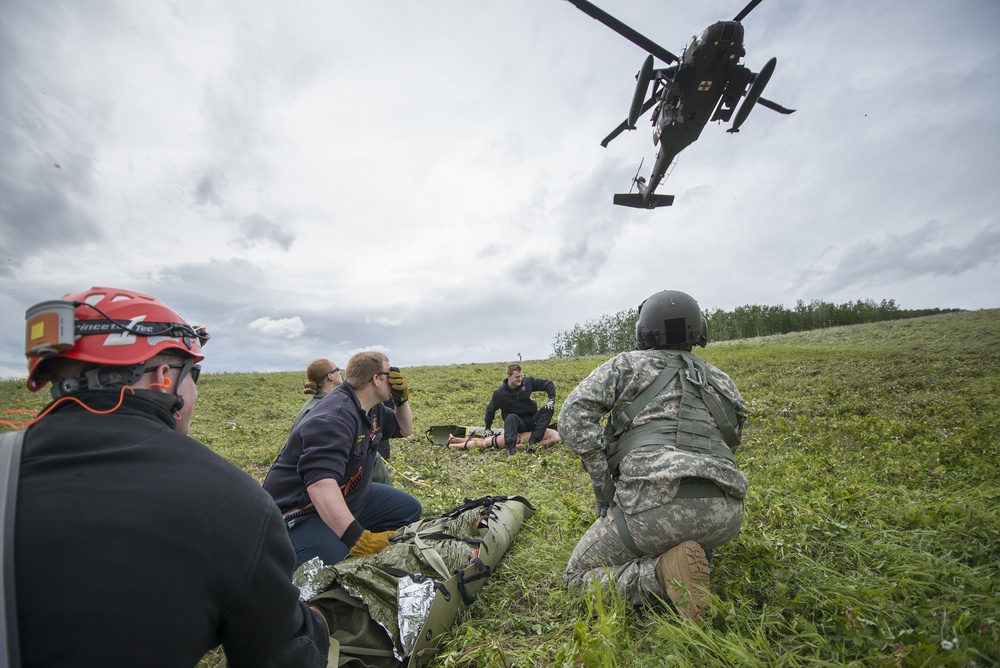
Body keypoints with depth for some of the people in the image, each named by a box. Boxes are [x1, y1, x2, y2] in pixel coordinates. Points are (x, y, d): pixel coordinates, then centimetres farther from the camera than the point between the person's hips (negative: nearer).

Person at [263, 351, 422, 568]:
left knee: (410, 509, 6)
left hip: (348, 497, 9)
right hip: (302, 511, -9)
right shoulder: (334, 418, -31)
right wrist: (357, 538, -49)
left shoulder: (373, 409, 0)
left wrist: (401, 399, -5)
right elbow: (320, 483, -42)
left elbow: (404, 430, 14)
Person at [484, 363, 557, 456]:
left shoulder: (528, 382, -5)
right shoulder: (499, 393, -8)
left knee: (548, 410, -22)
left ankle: (533, 441, -32)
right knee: (511, 417, -35)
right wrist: (488, 428, 9)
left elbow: (548, 384, 1)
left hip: (532, 420, 3)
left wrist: (552, 399, -13)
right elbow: (490, 410, 6)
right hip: (516, 423, -3)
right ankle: (510, 447, -47)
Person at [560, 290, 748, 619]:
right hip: (726, 516, 6)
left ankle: (661, 575, -8)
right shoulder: (721, 380, 21)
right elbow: (729, 446, 25)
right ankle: (694, 561, 11)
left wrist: (603, 486, -1)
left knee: (578, 575, 15)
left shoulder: (627, 364, 7)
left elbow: (573, 416, -5)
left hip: (654, 504, -6)